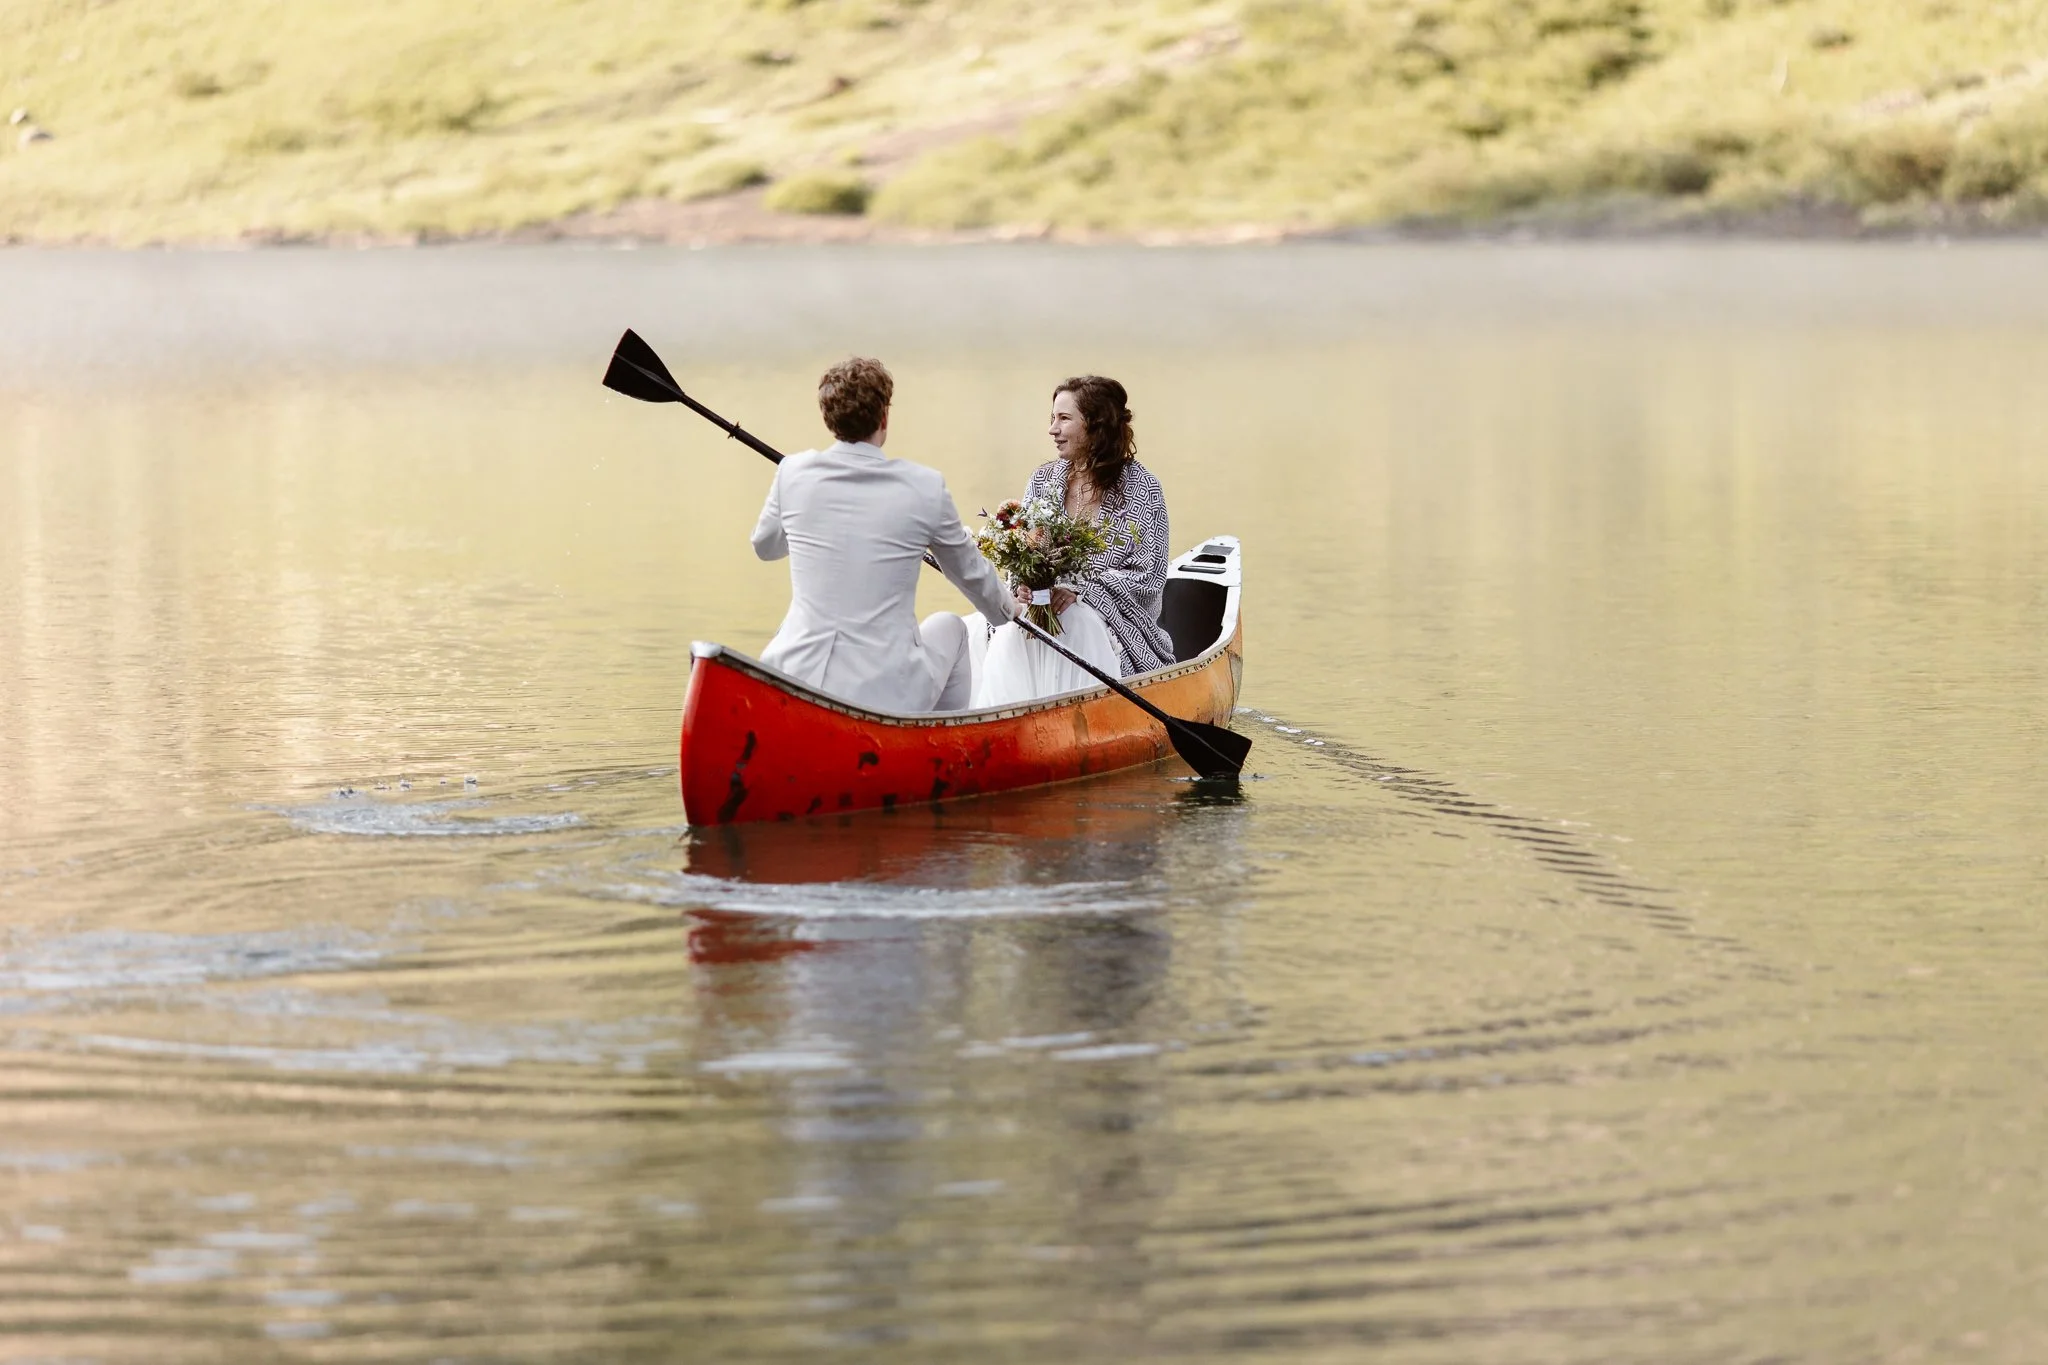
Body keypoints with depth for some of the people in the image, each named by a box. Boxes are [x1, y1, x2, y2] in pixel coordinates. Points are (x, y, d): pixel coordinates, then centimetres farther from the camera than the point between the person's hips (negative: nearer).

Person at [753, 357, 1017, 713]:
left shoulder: (793, 473, -1)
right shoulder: (925, 487, -6)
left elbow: (764, 546, 21)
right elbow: (971, 574, 13)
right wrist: (1007, 607, 34)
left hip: (793, 684, 2)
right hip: (886, 695, -2)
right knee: (949, 628, 29)